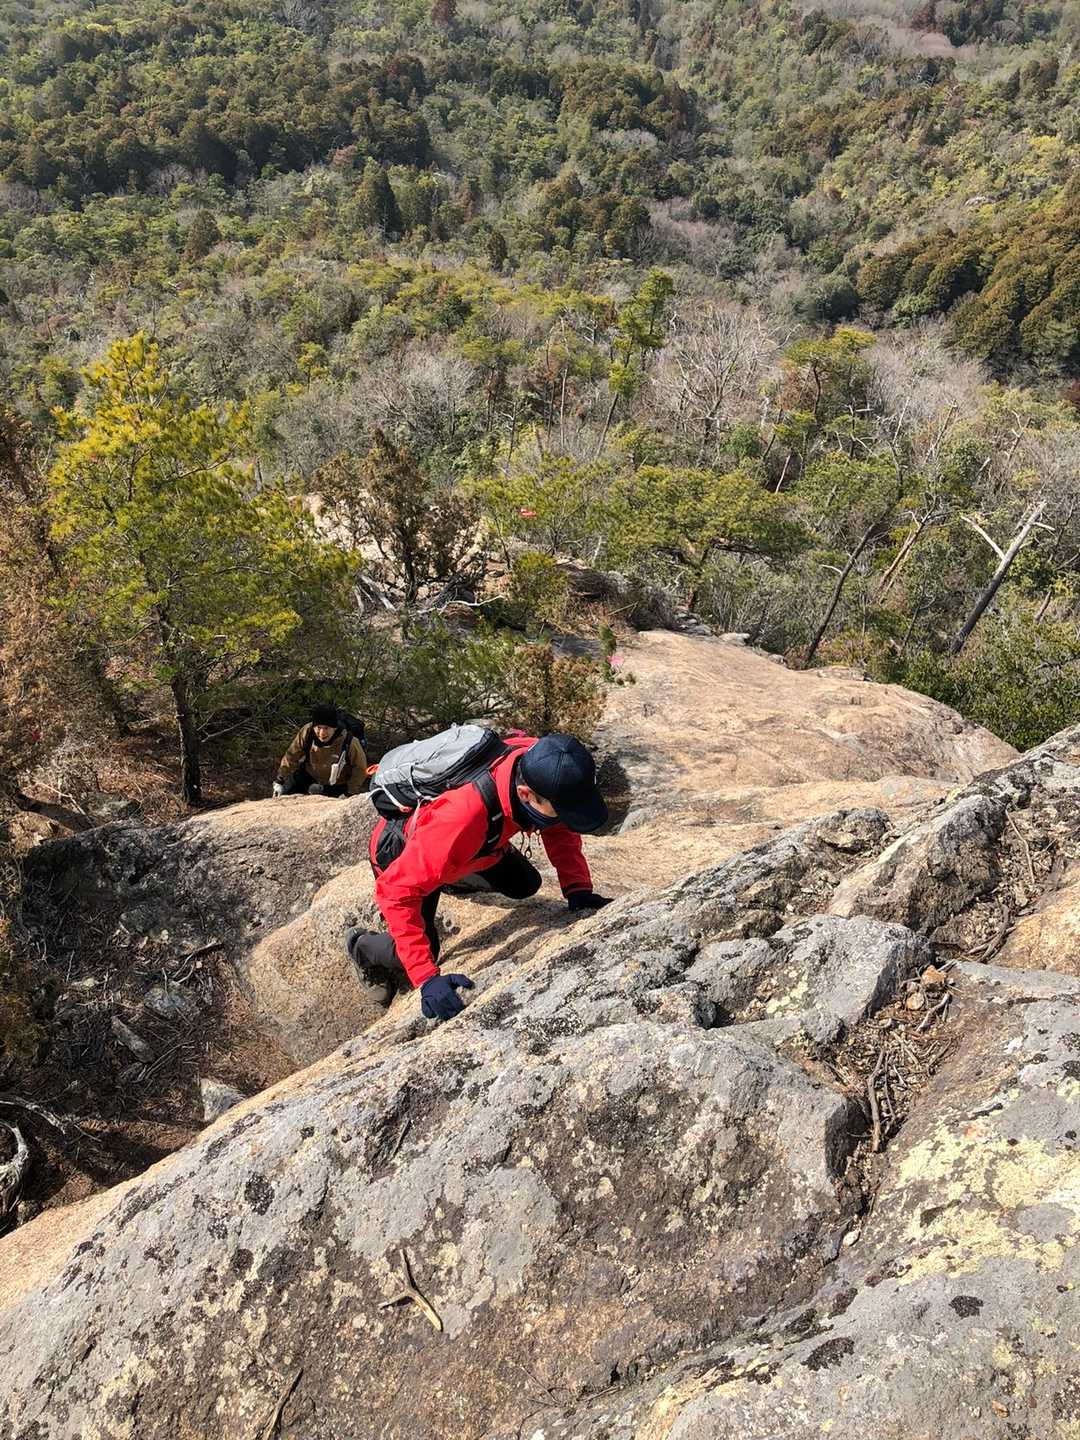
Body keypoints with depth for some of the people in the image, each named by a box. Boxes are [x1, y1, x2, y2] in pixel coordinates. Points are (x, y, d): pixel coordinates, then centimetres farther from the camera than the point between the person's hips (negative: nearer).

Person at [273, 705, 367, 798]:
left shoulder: (349, 743, -35)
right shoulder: (307, 732, -28)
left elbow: (360, 769, -19)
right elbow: (291, 756, -15)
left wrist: (350, 794, -20)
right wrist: (280, 781, -17)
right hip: (309, 775, 3)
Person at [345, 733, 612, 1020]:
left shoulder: (538, 766, -31)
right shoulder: (463, 816, -48)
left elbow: (560, 829, -11)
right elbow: (396, 891, -42)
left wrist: (578, 889, -24)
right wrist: (427, 978, -45)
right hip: (401, 854, -5)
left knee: (524, 885, 11)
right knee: (418, 955, -7)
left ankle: (450, 880, 40)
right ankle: (360, 945, 28)